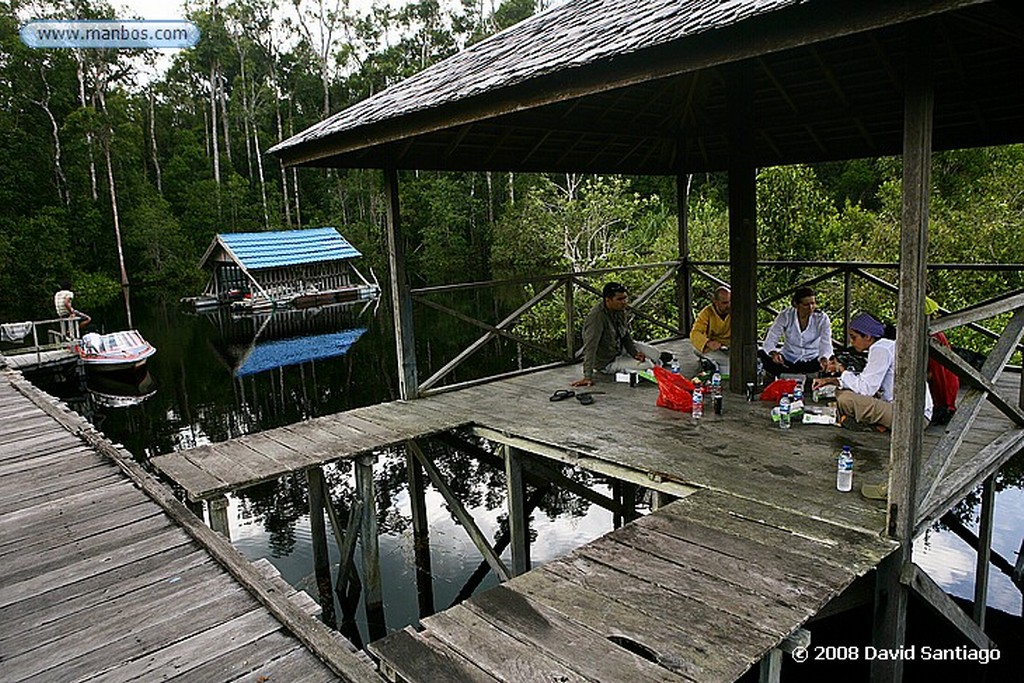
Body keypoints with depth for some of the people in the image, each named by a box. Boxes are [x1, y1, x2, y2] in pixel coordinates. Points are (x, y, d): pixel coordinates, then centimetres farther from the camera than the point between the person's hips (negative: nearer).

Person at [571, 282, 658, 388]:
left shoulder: (619, 310, -9)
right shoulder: (596, 317, -34)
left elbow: (626, 335, 6)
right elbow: (589, 348, -37)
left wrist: (634, 353, -10)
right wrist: (588, 377, -40)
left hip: (620, 348, 8)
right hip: (607, 362, -8)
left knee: (654, 353, 3)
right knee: (647, 365, -17)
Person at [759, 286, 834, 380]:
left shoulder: (821, 318, -10)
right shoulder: (785, 316, -10)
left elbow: (826, 344, -20)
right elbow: (770, 340, -13)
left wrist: (824, 358, -44)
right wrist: (774, 353, -37)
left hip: (811, 360, 0)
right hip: (787, 358, 0)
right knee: (760, 353, -28)